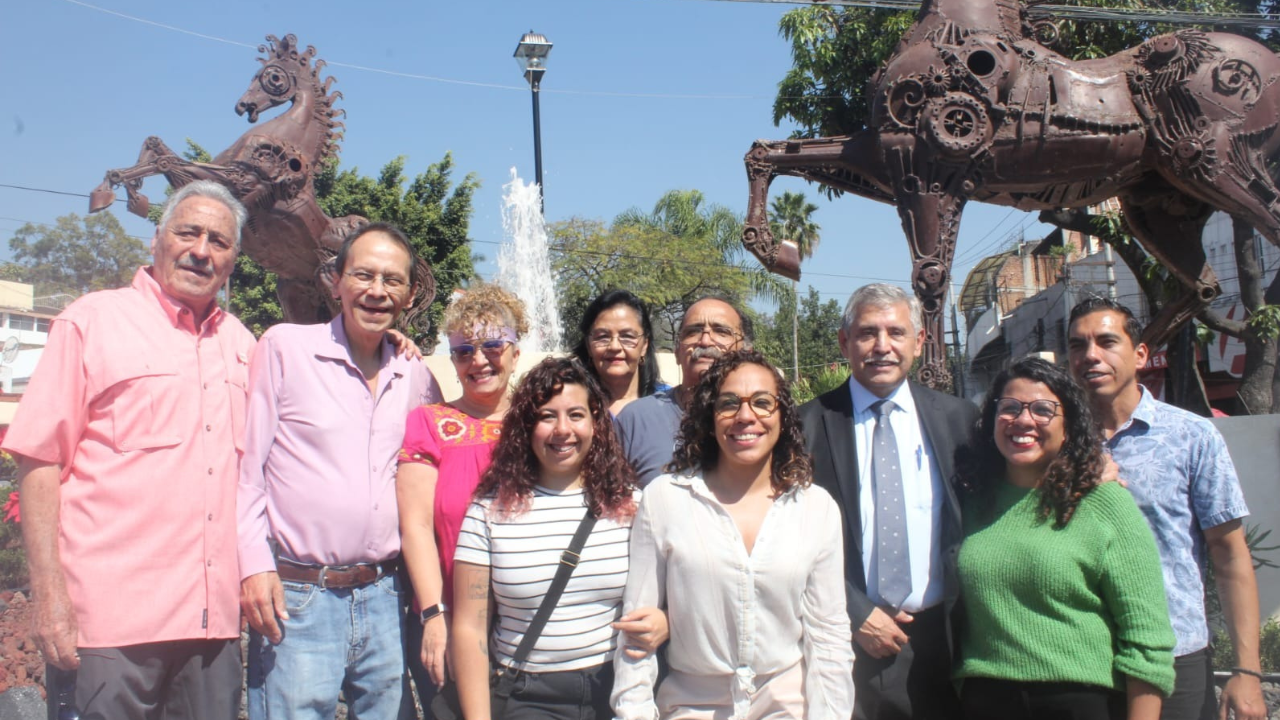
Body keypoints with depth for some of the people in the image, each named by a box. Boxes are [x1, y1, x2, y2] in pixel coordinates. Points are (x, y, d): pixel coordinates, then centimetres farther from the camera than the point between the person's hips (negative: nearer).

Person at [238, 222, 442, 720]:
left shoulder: (416, 374, 9)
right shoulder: (284, 346, -3)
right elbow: (246, 464, -2)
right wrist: (254, 565, -9)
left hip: (384, 599, 4)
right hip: (296, 598, -4)